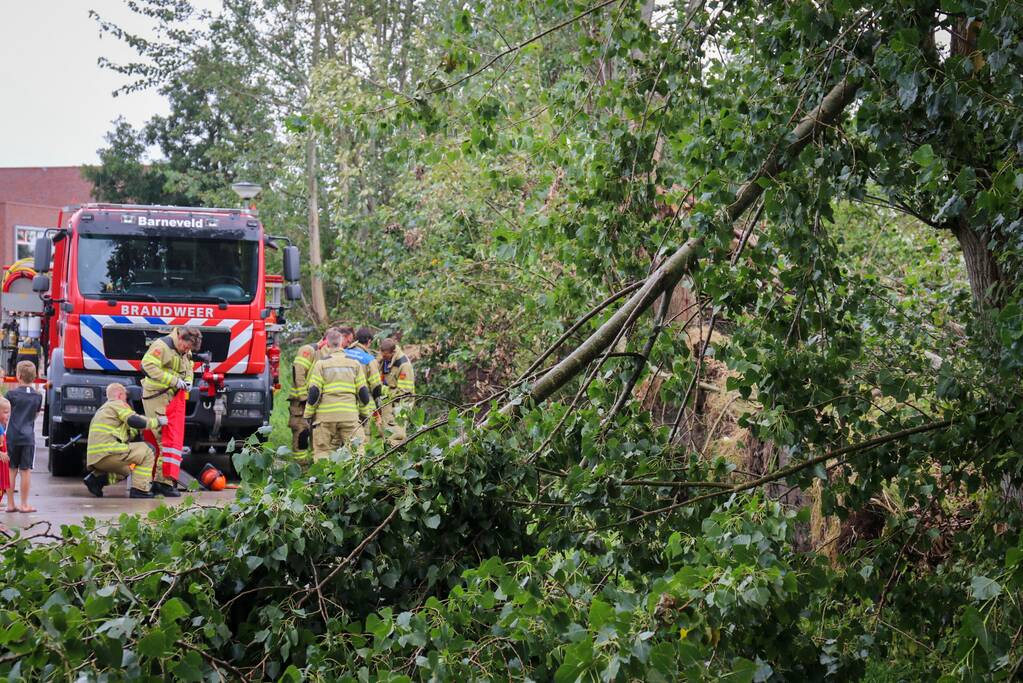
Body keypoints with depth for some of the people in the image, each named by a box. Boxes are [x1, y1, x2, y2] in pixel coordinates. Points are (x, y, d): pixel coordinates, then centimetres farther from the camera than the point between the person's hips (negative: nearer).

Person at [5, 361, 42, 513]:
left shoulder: (12, 394, -4)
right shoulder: (37, 396, 4)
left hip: (12, 436, -1)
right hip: (28, 437, 1)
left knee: (11, 470, 7)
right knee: (26, 471, 3)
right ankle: (24, 504, 5)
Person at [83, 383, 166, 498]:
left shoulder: (102, 410, 32)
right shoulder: (117, 404, 4)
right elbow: (134, 421, -12)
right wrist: (157, 422, 0)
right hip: (107, 453, -9)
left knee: (126, 470, 34)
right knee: (148, 451, 0)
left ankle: (96, 477, 7)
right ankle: (140, 489, -11)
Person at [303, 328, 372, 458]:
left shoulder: (321, 364, 0)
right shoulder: (354, 364, 7)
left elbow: (314, 392, -4)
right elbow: (363, 392, 7)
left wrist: (308, 415, 5)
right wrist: (364, 413, 18)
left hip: (325, 416, -1)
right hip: (350, 416, 1)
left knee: (322, 450, 5)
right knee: (356, 451, 4)